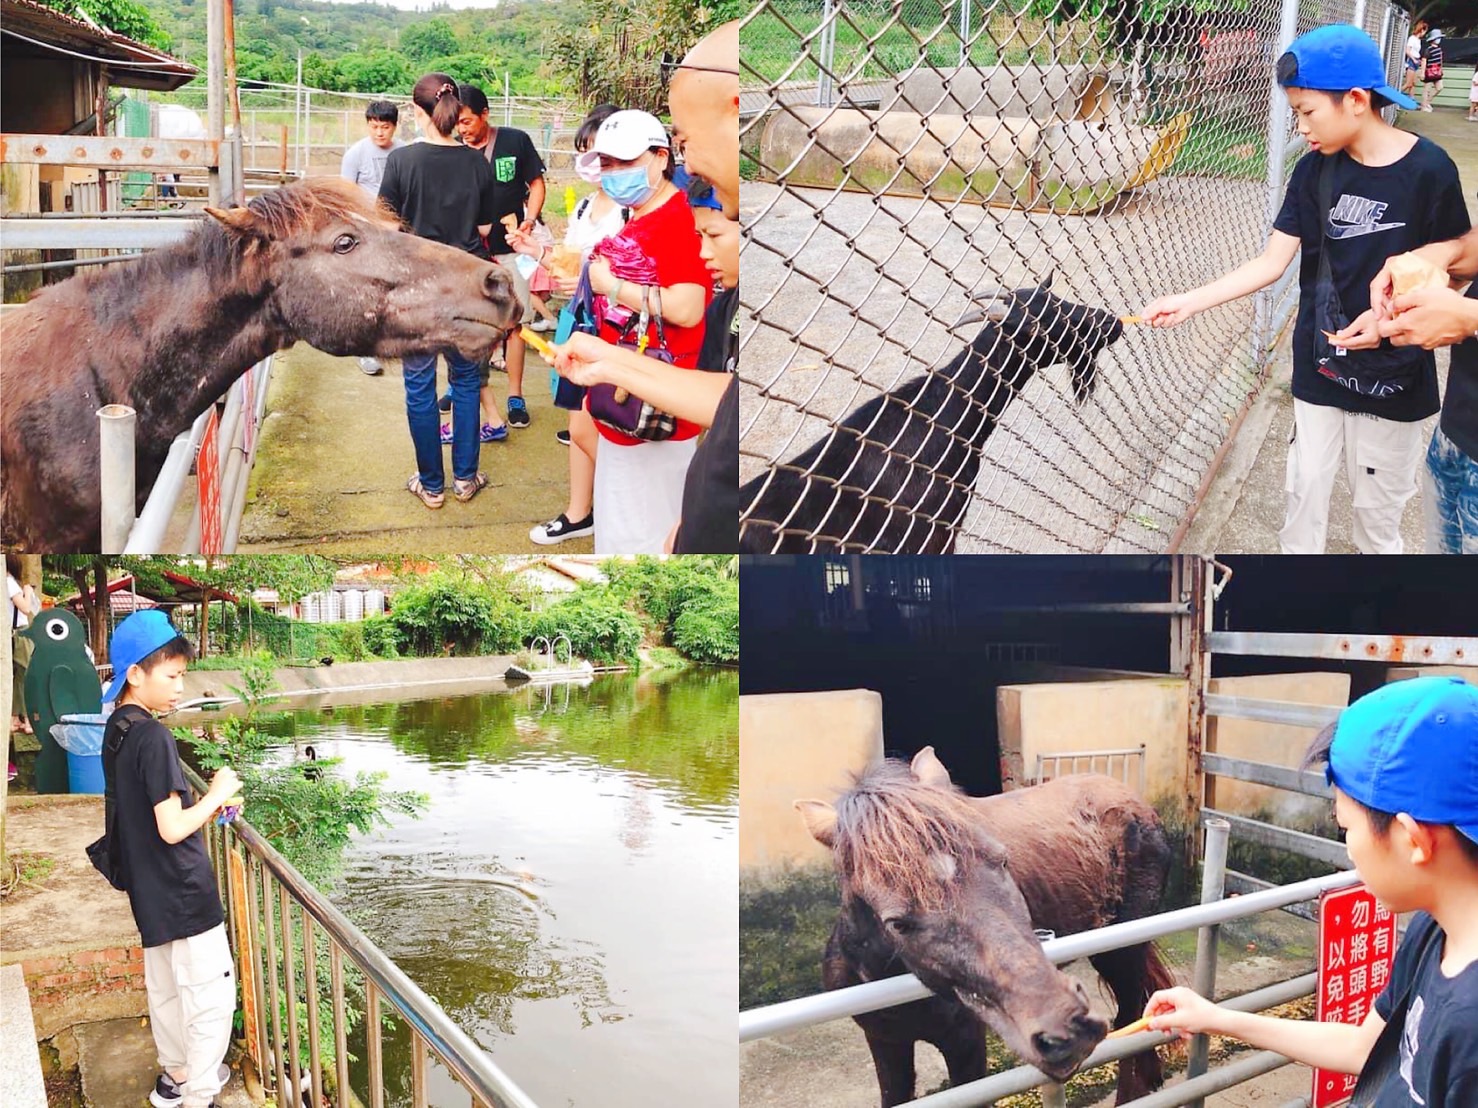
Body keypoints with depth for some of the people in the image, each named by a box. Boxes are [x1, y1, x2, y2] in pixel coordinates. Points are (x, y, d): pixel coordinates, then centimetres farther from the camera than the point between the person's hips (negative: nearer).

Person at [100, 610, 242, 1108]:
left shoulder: (116, 730, 5)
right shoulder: (153, 737, -23)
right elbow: (172, 829, -25)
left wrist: (209, 806, 8)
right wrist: (216, 795, -11)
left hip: (150, 890, 10)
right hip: (183, 893, -10)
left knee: (165, 986, 22)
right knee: (212, 991, 1)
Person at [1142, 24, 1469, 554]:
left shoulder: (1427, 170, -15)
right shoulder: (1315, 170, -3)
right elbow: (1272, 262, -4)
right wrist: (1187, 303, -13)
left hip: (1393, 375, -3)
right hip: (1318, 366, 4)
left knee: (1378, 502, 10)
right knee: (1305, 484, 14)